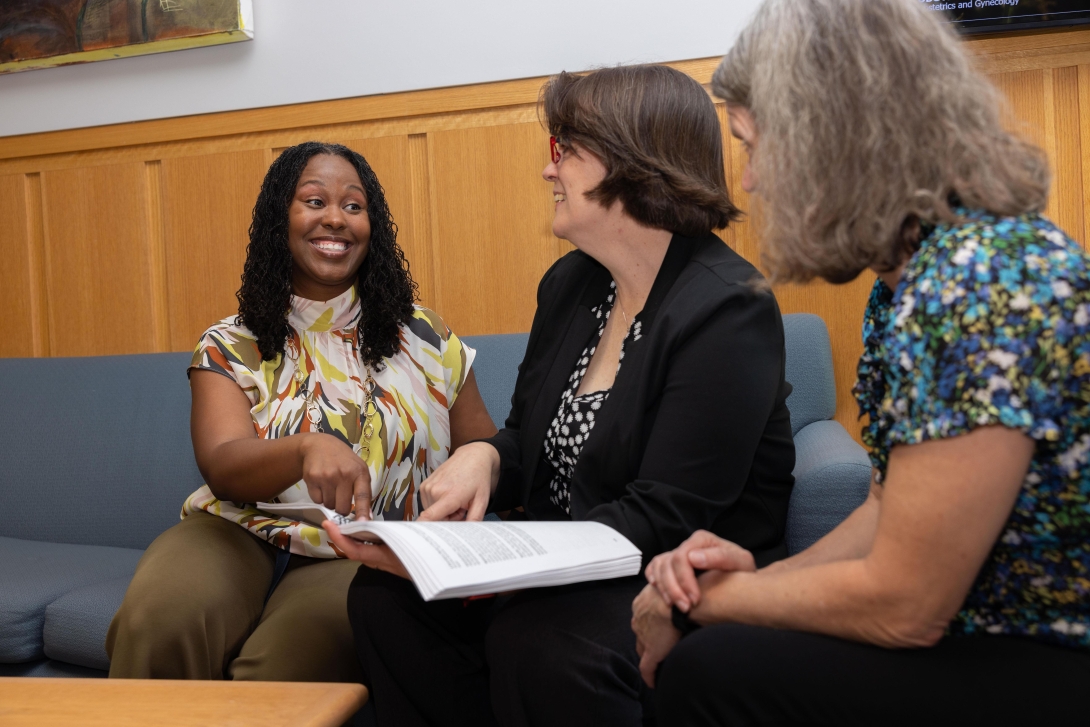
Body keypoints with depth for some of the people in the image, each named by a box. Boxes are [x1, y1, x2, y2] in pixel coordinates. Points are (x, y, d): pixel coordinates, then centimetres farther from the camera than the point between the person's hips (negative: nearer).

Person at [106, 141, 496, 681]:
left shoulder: (424, 339, 7)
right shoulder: (230, 348, 6)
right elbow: (222, 467, -11)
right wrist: (308, 447, -33)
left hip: (362, 557, -1)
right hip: (239, 537, 1)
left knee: (285, 660, -31)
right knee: (156, 625, -29)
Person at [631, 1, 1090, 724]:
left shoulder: (979, 285, -26)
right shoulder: (914, 271, 5)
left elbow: (901, 606, -23)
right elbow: (895, 512, 10)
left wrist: (704, 602, -11)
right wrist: (765, 575, -3)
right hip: (980, 628, 8)